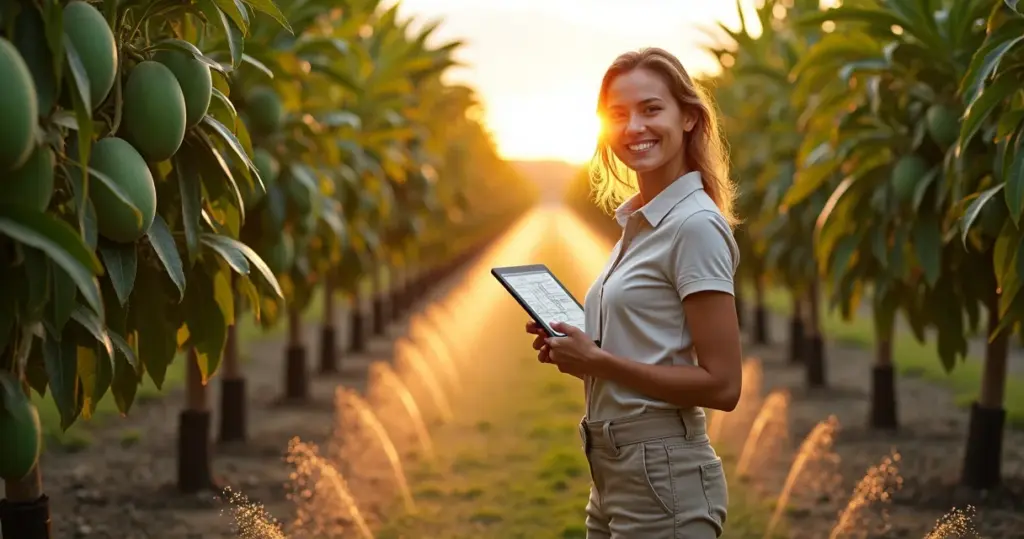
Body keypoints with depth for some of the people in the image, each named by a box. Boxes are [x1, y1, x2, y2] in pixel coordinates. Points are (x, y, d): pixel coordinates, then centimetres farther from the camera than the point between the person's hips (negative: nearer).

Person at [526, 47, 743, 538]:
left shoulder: (696, 225, -14)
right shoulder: (637, 222, 11)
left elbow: (721, 384, -18)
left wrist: (601, 362, -18)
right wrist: (577, 352, 2)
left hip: (664, 478, -8)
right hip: (613, 474, 8)